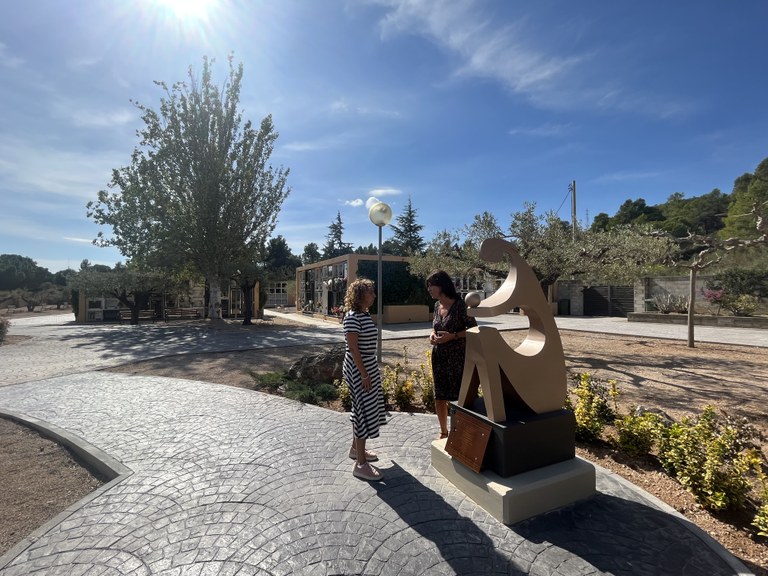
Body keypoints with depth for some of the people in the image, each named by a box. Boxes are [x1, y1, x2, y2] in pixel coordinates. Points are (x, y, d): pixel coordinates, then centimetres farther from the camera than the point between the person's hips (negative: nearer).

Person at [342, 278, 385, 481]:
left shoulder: (365, 315, 10)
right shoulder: (352, 317, -18)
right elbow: (353, 348, -21)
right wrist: (364, 374, -21)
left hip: (369, 367, 10)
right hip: (358, 369, -10)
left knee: (362, 409, 19)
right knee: (365, 411, -6)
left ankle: (356, 449, 36)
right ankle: (361, 464, 5)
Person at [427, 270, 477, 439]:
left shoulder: (459, 304, -14)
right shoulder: (437, 305, 6)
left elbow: (474, 328, -11)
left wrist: (453, 336, -21)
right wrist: (432, 334, -2)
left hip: (457, 357, -6)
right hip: (439, 356, 7)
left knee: (461, 395, 1)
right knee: (439, 396, 13)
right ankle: (443, 432, 31)